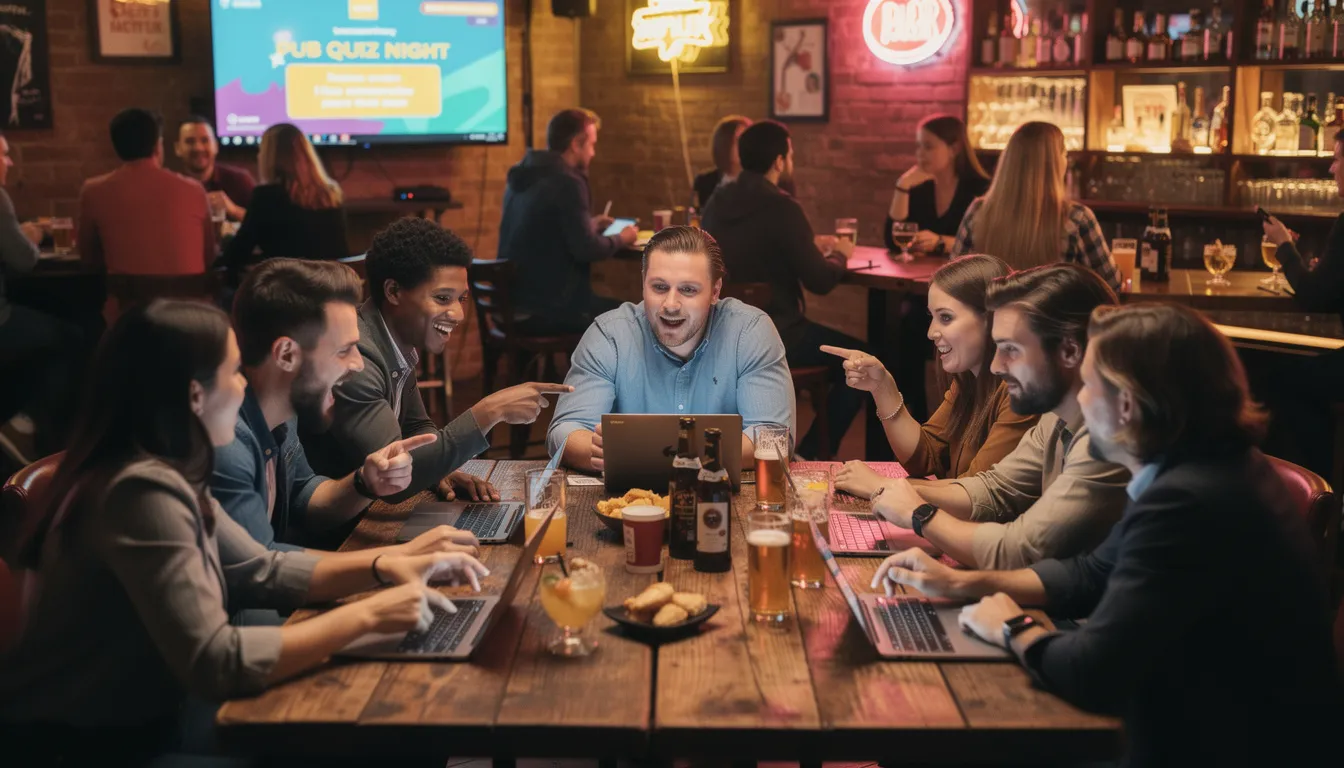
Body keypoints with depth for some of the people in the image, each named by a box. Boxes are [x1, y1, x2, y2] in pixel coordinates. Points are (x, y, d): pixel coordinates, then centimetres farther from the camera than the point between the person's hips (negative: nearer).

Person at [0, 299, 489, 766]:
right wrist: (365, 616, -24)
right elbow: (215, 664, -30)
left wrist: (381, 567, -3)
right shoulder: (143, 491, -27)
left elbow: (262, 572, 10)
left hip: (143, 712, 8)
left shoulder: (168, 474, 2)